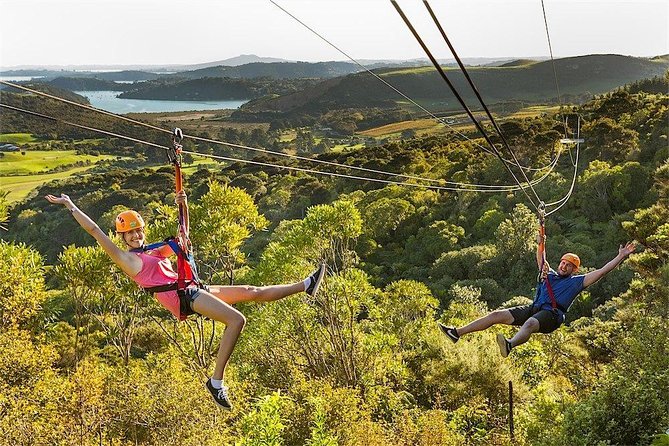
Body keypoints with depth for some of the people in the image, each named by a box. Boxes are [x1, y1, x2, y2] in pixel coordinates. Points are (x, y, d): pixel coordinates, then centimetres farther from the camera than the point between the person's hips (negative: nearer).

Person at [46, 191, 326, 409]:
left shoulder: (157, 252, 28)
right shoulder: (124, 258, 7)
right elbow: (94, 231, 4)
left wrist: (183, 206, 19)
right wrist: (70, 205, 5)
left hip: (193, 291, 8)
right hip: (180, 296, -8)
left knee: (253, 292, 8)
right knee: (236, 320, -25)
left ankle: (306, 286, 13)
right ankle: (216, 382, -26)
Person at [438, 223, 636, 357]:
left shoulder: (576, 281, 15)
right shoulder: (550, 274, 29)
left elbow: (601, 272, 11)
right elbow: (541, 260, 34)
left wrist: (621, 257, 7)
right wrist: (541, 244, 18)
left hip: (551, 315, -6)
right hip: (534, 308, 6)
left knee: (530, 324, -40)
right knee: (497, 315, -9)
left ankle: (510, 345, -72)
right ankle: (457, 332, -15)